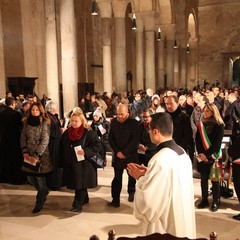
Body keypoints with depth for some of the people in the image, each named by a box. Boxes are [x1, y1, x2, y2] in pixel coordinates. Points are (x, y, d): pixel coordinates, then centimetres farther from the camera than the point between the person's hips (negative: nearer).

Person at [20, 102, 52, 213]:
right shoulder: (26, 122, 5)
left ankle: (39, 204, 19)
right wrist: (25, 152, -6)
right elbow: (23, 138, 6)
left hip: (41, 155, -5)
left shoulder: (44, 123, -10)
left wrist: (36, 155, -18)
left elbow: (45, 141, -15)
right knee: (30, 178, 11)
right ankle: (44, 191, 39)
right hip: (29, 155, 5)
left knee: (40, 179, 1)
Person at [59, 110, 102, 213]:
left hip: (83, 164, -6)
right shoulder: (66, 133, 5)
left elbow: (97, 145, -13)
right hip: (70, 164, 6)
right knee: (75, 184, 16)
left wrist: (85, 151, -25)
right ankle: (84, 199, 36)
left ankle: (78, 205, 3)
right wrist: (62, 163, 10)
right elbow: (61, 148, 12)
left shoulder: (89, 132, -11)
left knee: (80, 185, -3)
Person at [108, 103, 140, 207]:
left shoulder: (134, 122, -10)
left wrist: (124, 152, -16)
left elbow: (135, 140, -13)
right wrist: (117, 151, -8)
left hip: (130, 154, -1)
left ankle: (131, 192, 39)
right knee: (117, 177, 2)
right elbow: (110, 138, 3)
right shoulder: (113, 122, 0)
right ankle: (115, 199, 7)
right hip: (117, 154, 2)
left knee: (132, 175, 14)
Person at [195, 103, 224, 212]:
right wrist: (200, 153, -9)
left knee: (214, 179, 3)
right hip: (202, 156, 4)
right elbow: (197, 140, 3)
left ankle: (215, 202, 13)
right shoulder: (201, 124, 7)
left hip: (213, 156, -4)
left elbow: (217, 143, -10)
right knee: (203, 179, 9)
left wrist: (207, 154, -15)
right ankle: (204, 200, 19)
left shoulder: (219, 125, -5)